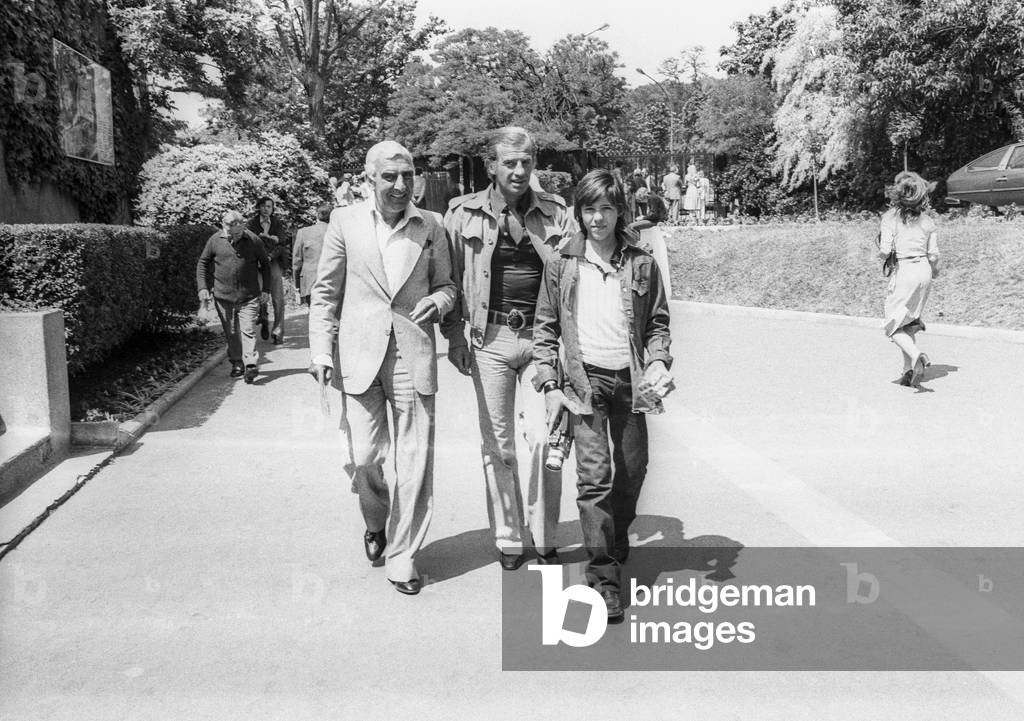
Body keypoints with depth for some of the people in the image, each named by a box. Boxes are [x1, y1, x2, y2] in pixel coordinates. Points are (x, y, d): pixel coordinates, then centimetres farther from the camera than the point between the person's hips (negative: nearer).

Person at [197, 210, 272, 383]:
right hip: (223, 296, 2)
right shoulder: (215, 240, -2)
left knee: (248, 330, -10)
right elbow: (202, 263, 8)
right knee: (230, 332, 8)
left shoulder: (254, 240, -3)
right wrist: (203, 288, -1)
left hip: (249, 296, -2)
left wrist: (266, 289, 7)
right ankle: (237, 364, 20)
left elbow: (265, 264, 9)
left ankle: (251, 365, -11)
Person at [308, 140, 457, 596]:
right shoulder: (345, 222, 4)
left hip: (414, 357, 1)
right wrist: (320, 351, -1)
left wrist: (438, 301, -7)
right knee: (362, 456, 1)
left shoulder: (431, 226, 7)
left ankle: (402, 555, 16)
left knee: (414, 461, 0)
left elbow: (447, 284, 16)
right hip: (359, 356, 0)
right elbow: (325, 292, 7)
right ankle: (376, 522, 33)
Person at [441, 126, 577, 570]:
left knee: (540, 438, -8)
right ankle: (508, 539, 20)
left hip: (543, 338, 0)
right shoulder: (463, 213, 3)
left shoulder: (555, 212, 6)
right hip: (489, 340, 0)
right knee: (497, 445, 6)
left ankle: (544, 537, 11)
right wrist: (454, 336, 3)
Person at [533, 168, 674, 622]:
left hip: (630, 379, 2)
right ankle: (603, 575, -3)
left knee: (632, 470, 10)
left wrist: (658, 363, -6)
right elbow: (545, 327, 6)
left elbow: (657, 323, 11)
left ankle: (616, 545, 35)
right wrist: (549, 384, -1)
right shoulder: (562, 265, 3)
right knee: (594, 473, -9)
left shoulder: (642, 264, 6)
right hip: (584, 377, -2)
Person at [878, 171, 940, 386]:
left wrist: (880, 254, 9)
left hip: (904, 270, -5)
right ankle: (909, 370, 16)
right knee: (908, 322, 19)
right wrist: (934, 271, 25)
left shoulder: (890, 217, -7)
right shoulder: (927, 220, 5)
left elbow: (885, 250, -15)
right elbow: (934, 254, 6)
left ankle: (917, 356, -23)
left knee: (894, 326, 2)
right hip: (924, 271, 5)